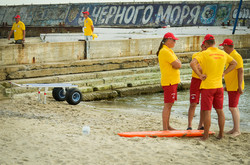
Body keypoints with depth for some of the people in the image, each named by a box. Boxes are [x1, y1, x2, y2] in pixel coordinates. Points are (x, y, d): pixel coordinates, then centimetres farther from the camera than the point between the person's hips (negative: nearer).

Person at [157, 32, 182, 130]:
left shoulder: (168, 51, 17)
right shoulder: (165, 51, -16)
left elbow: (178, 65, 13)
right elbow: (178, 65, -18)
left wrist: (176, 63, -7)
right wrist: (178, 61, 1)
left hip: (172, 81, 10)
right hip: (169, 81, -10)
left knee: (170, 104, 14)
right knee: (167, 105, -7)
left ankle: (167, 126, 21)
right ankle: (165, 128, -4)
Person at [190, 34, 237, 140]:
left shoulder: (205, 54, -12)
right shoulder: (223, 54, 5)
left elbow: (192, 63, -26)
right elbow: (234, 63, 19)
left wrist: (200, 75, -16)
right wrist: (223, 73, 13)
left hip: (207, 87, -5)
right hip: (219, 86, 5)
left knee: (207, 111, -2)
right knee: (220, 111, 13)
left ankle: (205, 136, 2)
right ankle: (221, 134, 18)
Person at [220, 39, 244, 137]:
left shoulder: (236, 56, -16)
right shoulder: (230, 56, 14)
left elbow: (241, 71, -21)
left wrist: (240, 86, -24)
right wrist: (227, 85, 23)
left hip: (235, 87, -10)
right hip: (231, 87, 10)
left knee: (232, 108, -12)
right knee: (234, 107, 12)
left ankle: (237, 130, -8)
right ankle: (235, 128, 18)